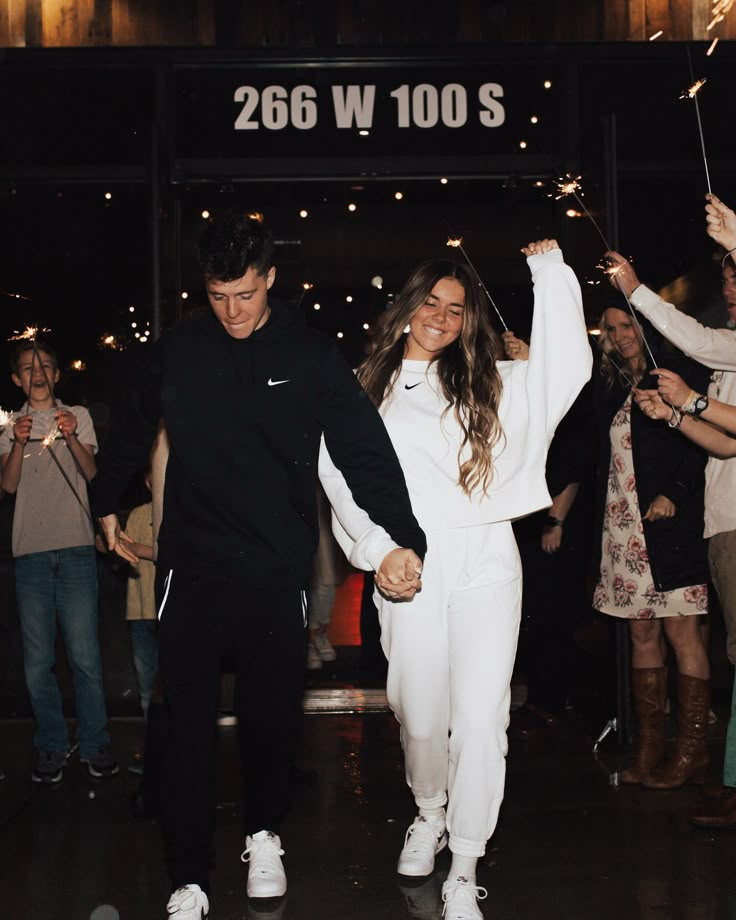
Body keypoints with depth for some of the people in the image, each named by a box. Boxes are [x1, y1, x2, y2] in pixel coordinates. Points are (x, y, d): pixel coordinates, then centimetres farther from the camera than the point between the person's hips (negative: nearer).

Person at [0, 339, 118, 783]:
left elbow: (91, 471, -2)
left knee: (85, 654, -6)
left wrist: (70, 438, -20)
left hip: (76, 546, -1)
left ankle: (95, 745, 4)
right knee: (38, 660, 2)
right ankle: (52, 746, 13)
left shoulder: (78, 416, 11)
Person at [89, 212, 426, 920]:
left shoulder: (312, 356, -3)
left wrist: (401, 537, -21)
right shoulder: (176, 351, 3)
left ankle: (263, 834, 37)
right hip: (192, 569, 1)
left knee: (272, 716, 11)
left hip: (278, 573, 0)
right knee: (188, 724, 1)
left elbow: (366, 450, -9)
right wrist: (106, 506, 26)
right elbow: (132, 431, 19)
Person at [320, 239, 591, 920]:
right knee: (421, 718, 5)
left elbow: (565, 368, 6)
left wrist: (550, 271, 6)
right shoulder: (364, 391, 12)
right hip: (409, 572, 0)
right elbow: (343, 477, 7)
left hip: (485, 562, 0)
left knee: (480, 718, -7)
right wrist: (375, 551, -5)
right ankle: (430, 814, 36)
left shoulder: (487, 384, 15)